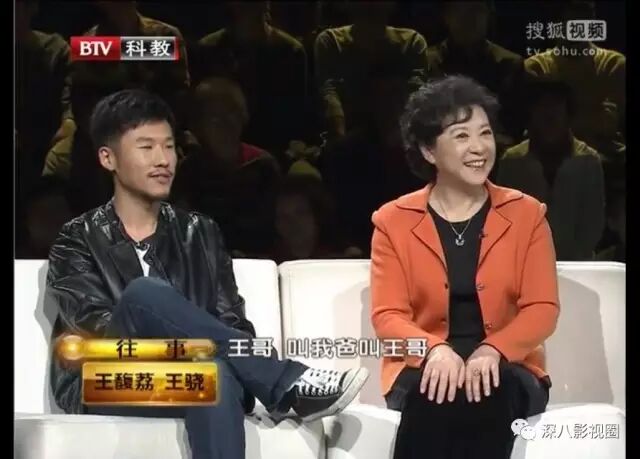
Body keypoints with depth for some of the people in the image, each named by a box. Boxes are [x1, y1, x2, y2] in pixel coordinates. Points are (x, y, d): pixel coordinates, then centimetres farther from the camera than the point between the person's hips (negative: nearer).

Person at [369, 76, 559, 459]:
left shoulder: (526, 215, 7)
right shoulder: (394, 221, 6)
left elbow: (542, 309, 0)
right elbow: (388, 315, -1)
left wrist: (492, 351, -20)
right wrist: (436, 350, -23)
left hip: (505, 368, 1)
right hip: (425, 367, 0)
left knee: (488, 394, -34)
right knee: (434, 392, -35)